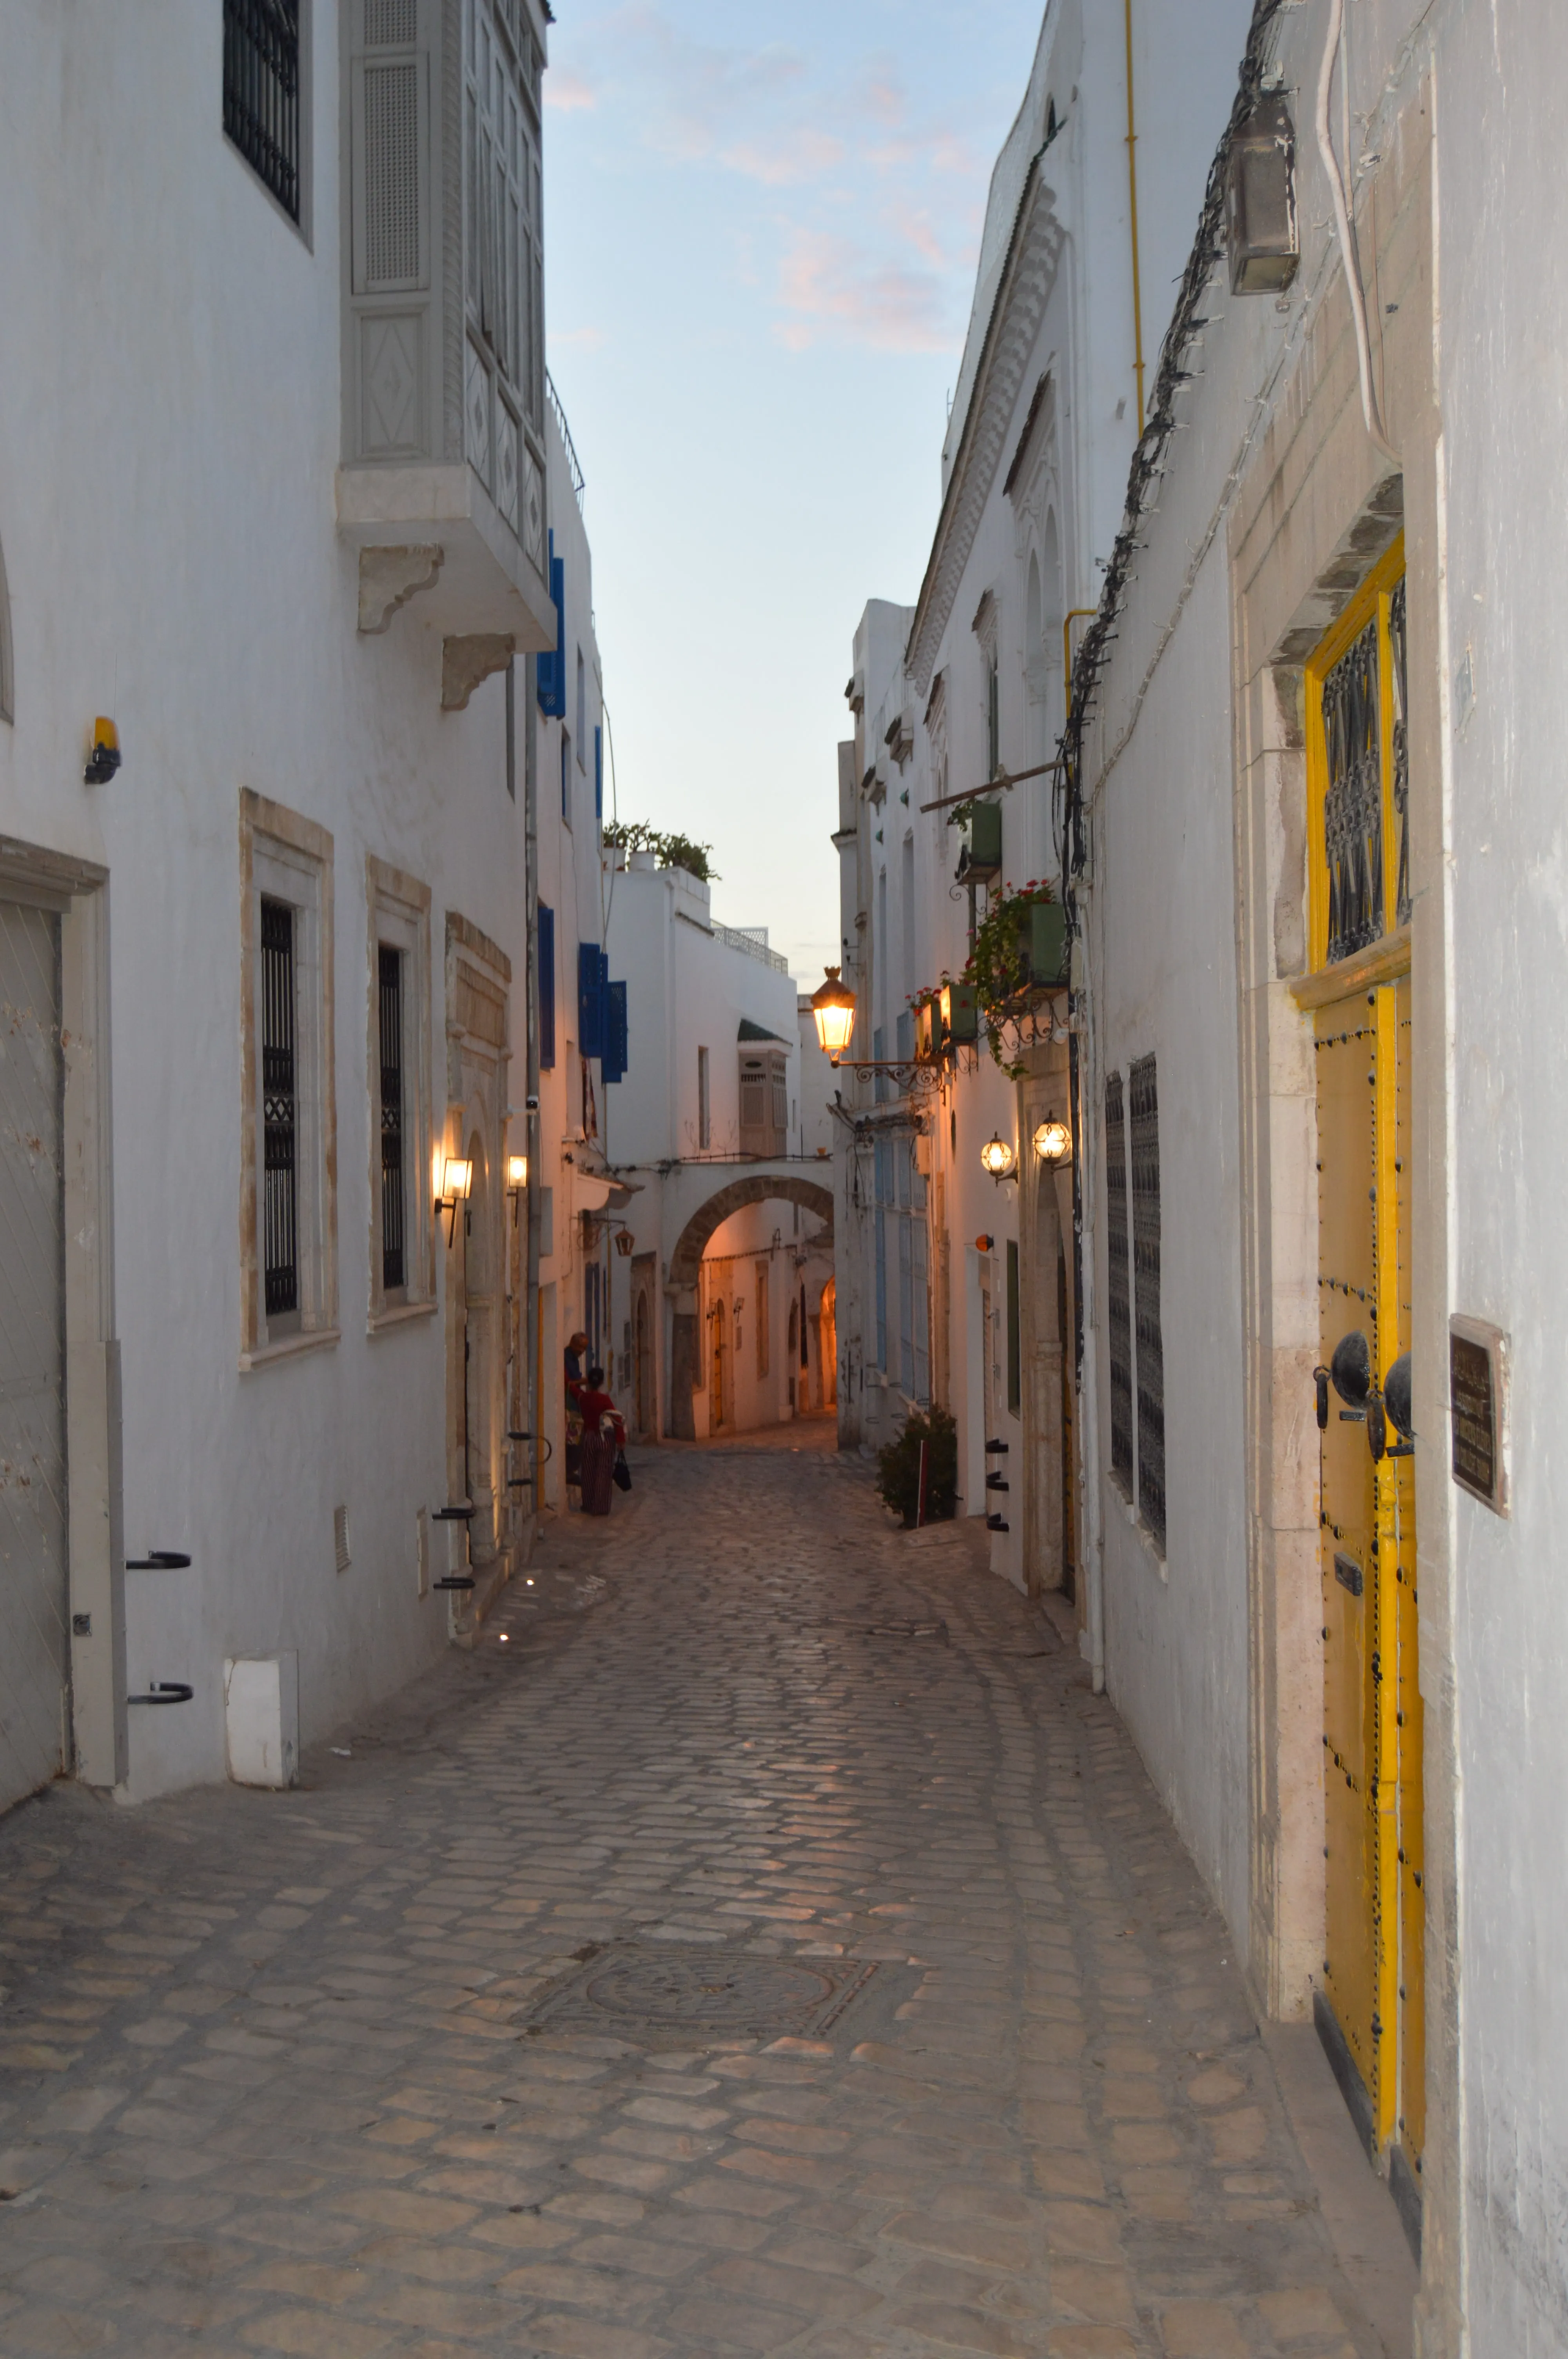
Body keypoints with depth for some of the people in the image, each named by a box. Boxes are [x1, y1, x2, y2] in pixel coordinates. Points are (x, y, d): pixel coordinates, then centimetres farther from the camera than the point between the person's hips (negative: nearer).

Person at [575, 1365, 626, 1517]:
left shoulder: (582, 1397, -3)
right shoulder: (605, 1399, -14)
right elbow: (617, 1419, -16)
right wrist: (621, 1440, -10)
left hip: (588, 1437, 4)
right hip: (605, 1438, -4)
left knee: (589, 1473, 13)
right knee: (604, 1473, 1)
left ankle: (589, 1506, 17)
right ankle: (601, 1508, 0)